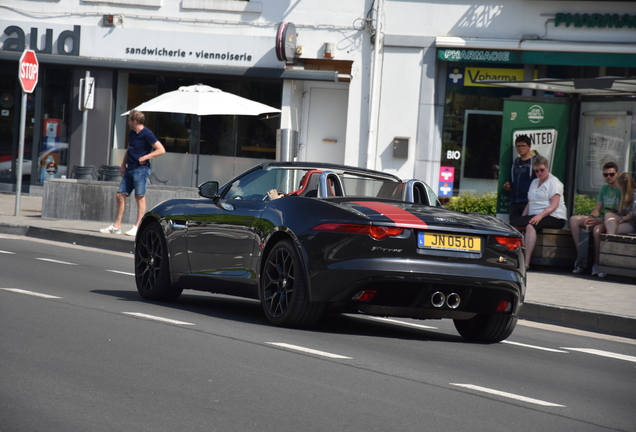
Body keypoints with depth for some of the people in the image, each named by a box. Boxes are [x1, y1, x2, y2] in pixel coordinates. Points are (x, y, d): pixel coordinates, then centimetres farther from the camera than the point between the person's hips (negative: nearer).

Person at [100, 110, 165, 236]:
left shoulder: (147, 134, -11)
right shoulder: (132, 133, 15)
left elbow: (161, 150, -15)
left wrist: (145, 157, -16)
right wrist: (123, 165, 16)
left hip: (141, 169, -9)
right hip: (130, 169, 9)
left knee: (140, 197, -6)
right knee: (121, 195, 6)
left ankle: (138, 227, -5)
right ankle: (116, 226, 11)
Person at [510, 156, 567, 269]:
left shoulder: (553, 182, 0)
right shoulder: (534, 182, 24)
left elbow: (554, 205, -12)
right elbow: (529, 204, 23)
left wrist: (540, 215, -25)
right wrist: (522, 218, 6)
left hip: (554, 217, -8)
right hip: (535, 216, 8)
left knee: (530, 226, -36)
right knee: (513, 224, -16)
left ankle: (526, 262, -43)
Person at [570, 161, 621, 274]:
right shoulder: (604, 188, 16)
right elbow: (597, 209, 16)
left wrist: (599, 221, -25)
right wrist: (591, 218, -10)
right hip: (602, 219, 8)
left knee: (597, 228, -39)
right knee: (574, 219, -6)